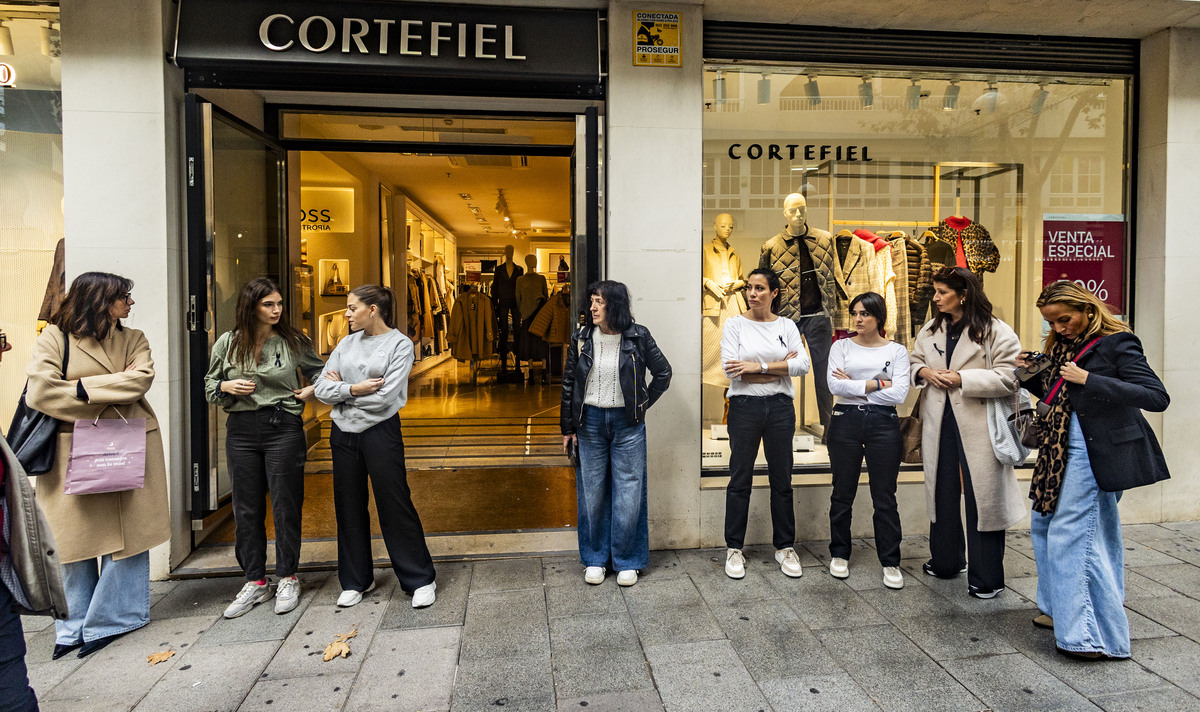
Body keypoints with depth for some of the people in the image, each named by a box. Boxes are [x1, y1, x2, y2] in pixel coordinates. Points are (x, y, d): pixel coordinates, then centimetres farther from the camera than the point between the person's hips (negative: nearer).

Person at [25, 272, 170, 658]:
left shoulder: (133, 339, 9)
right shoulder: (54, 337, 1)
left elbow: (140, 379, -8)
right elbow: (40, 392, -12)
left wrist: (84, 388, -12)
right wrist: (113, 391, -11)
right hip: (74, 452, -1)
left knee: (125, 533, 3)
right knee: (76, 539, 5)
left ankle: (110, 620, 16)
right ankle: (75, 626, 19)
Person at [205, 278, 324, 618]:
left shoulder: (292, 341, 1)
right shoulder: (227, 343, 5)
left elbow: (320, 370, 16)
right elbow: (209, 384, 14)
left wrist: (312, 390, -2)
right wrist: (226, 387, -7)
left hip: (283, 427, -2)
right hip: (241, 430, 2)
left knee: (285, 506, 3)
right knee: (247, 509, 8)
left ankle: (287, 579, 17)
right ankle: (255, 582, 21)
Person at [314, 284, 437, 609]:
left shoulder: (399, 344, -6)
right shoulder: (347, 343, 9)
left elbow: (383, 397, -16)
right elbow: (321, 389, 3)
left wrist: (340, 389, -5)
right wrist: (354, 389, -13)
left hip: (381, 433, -5)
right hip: (343, 434, 5)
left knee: (395, 505, 0)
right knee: (349, 508, 12)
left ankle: (420, 579, 13)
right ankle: (356, 580, 29)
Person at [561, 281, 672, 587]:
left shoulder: (638, 337, -3)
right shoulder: (582, 338, 2)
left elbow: (663, 372, 8)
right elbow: (569, 384, 6)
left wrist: (642, 405, 4)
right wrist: (568, 429, 6)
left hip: (627, 424, -1)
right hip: (590, 421, 2)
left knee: (628, 491, 3)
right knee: (592, 491, 8)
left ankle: (627, 561, 18)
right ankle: (595, 559, 23)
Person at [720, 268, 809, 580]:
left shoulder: (787, 326, 7)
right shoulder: (735, 323, 0)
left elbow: (802, 365, -6)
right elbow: (731, 369, -12)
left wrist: (759, 366, -15)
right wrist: (781, 366, -8)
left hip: (780, 408, 2)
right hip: (744, 407, -2)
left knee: (782, 480, 10)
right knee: (740, 480, 5)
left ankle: (785, 546, 25)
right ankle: (734, 548, 18)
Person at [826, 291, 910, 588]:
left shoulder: (897, 351, 5)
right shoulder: (841, 346, 6)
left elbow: (899, 394, -8)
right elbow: (835, 385, -9)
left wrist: (854, 386, -7)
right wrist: (876, 384, -9)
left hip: (884, 424, 0)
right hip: (846, 422, 1)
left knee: (885, 498, 3)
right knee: (842, 494, 9)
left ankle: (890, 562, 16)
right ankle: (840, 555, 24)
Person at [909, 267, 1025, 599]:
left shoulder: (996, 331, -8)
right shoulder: (930, 330, 11)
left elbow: (1008, 378, -14)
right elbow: (913, 362, 19)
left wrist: (961, 378, -18)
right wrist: (925, 372, -3)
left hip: (977, 425, -6)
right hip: (939, 422, 6)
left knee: (982, 496, 0)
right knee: (942, 492, 15)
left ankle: (986, 578, 14)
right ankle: (946, 561, 33)